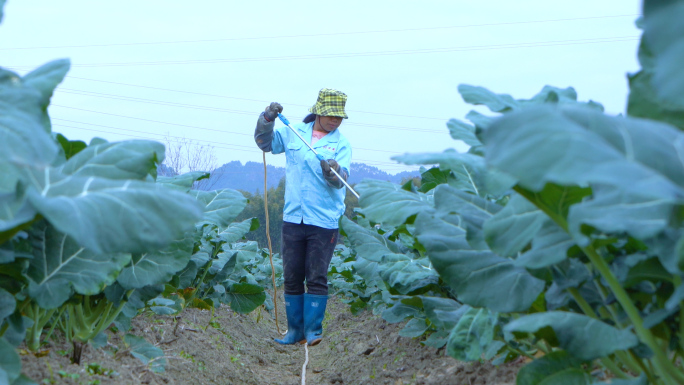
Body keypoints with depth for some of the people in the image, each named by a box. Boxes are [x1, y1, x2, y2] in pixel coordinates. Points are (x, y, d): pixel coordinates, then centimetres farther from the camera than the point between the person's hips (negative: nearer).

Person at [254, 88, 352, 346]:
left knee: (317, 278, -3)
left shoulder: (341, 144, 0)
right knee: (292, 278, 8)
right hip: (293, 218, 3)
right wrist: (268, 119, 0)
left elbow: (340, 180, -12)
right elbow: (264, 141, 18)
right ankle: (295, 330, 18)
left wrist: (333, 172, -35)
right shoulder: (294, 134, 9)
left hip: (324, 221, -3)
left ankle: (313, 330, 6)